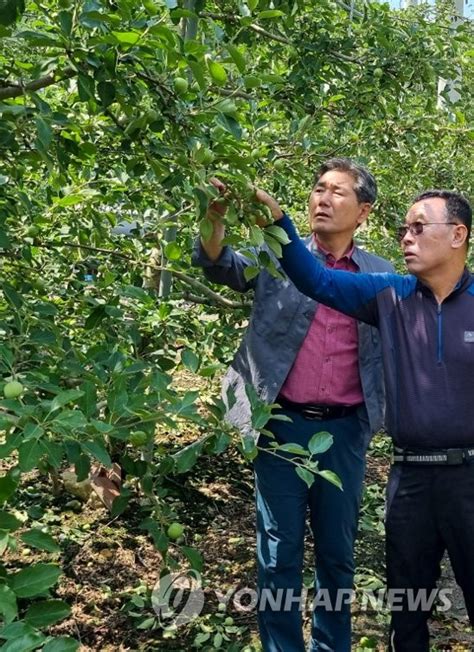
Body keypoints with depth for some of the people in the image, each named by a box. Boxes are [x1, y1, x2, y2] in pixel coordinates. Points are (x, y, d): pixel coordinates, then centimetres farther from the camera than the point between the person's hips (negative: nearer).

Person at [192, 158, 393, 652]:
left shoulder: (380, 275, 6)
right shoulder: (276, 255, 2)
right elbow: (220, 264, -11)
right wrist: (215, 215, -31)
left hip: (345, 430, 2)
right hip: (283, 424, -1)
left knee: (337, 552, 14)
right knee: (279, 553, 7)